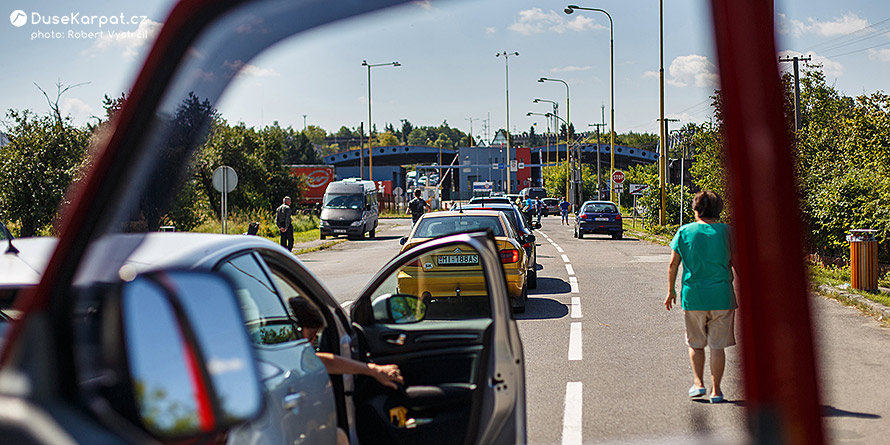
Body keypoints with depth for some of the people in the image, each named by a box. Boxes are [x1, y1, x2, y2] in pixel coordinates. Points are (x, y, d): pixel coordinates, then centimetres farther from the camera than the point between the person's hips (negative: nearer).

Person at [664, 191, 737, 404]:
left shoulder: (684, 232, -1)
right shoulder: (726, 232, -3)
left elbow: (673, 264, 2)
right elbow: (735, 262, 1)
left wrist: (671, 291, 13)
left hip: (693, 296, 1)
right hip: (721, 297, 0)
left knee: (696, 343, 17)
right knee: (717, 346, 6)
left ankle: (698, 383, 11)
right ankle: (716, 390, 7)